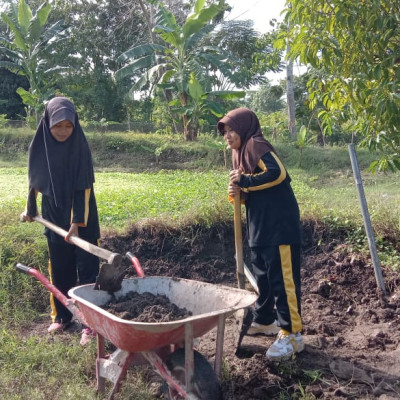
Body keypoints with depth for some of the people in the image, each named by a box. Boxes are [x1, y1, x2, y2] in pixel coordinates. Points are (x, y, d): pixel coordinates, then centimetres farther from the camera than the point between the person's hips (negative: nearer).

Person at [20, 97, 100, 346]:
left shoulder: (80, 147, -14)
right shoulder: (40, 146, -4)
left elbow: (84, 187, -15)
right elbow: (36, 180, 11)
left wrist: (77, 222, -20)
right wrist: (29, 208, 18)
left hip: (82, 218, -3)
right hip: (54, 217, 4)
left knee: (87, 269, -2)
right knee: (59, 269, 13)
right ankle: (61, 316, 28)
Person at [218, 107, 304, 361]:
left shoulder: (257, 145, -9)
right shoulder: (242, 152, 18)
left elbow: (277, 173, -25)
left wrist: (244, 182, -17)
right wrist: (239, 193, 0)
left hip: (280, 224, -10)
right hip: (260, 226, 10)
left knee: (282, 278, -6)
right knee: (262, 276, 18)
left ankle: (292, 335, 2)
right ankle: (264, 321, 33)